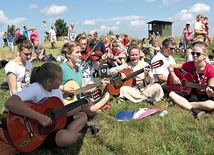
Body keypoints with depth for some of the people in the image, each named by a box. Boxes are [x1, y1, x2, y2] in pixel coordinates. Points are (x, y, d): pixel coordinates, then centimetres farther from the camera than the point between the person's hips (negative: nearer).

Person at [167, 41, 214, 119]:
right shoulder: (189, 65, -5)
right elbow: (171, 66, 3)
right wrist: (173, 76, -15)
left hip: (204, 97, -3)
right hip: (191, 94, 3)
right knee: (172, 94, -20)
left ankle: (183, 103, -24)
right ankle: (195, 110, -30)